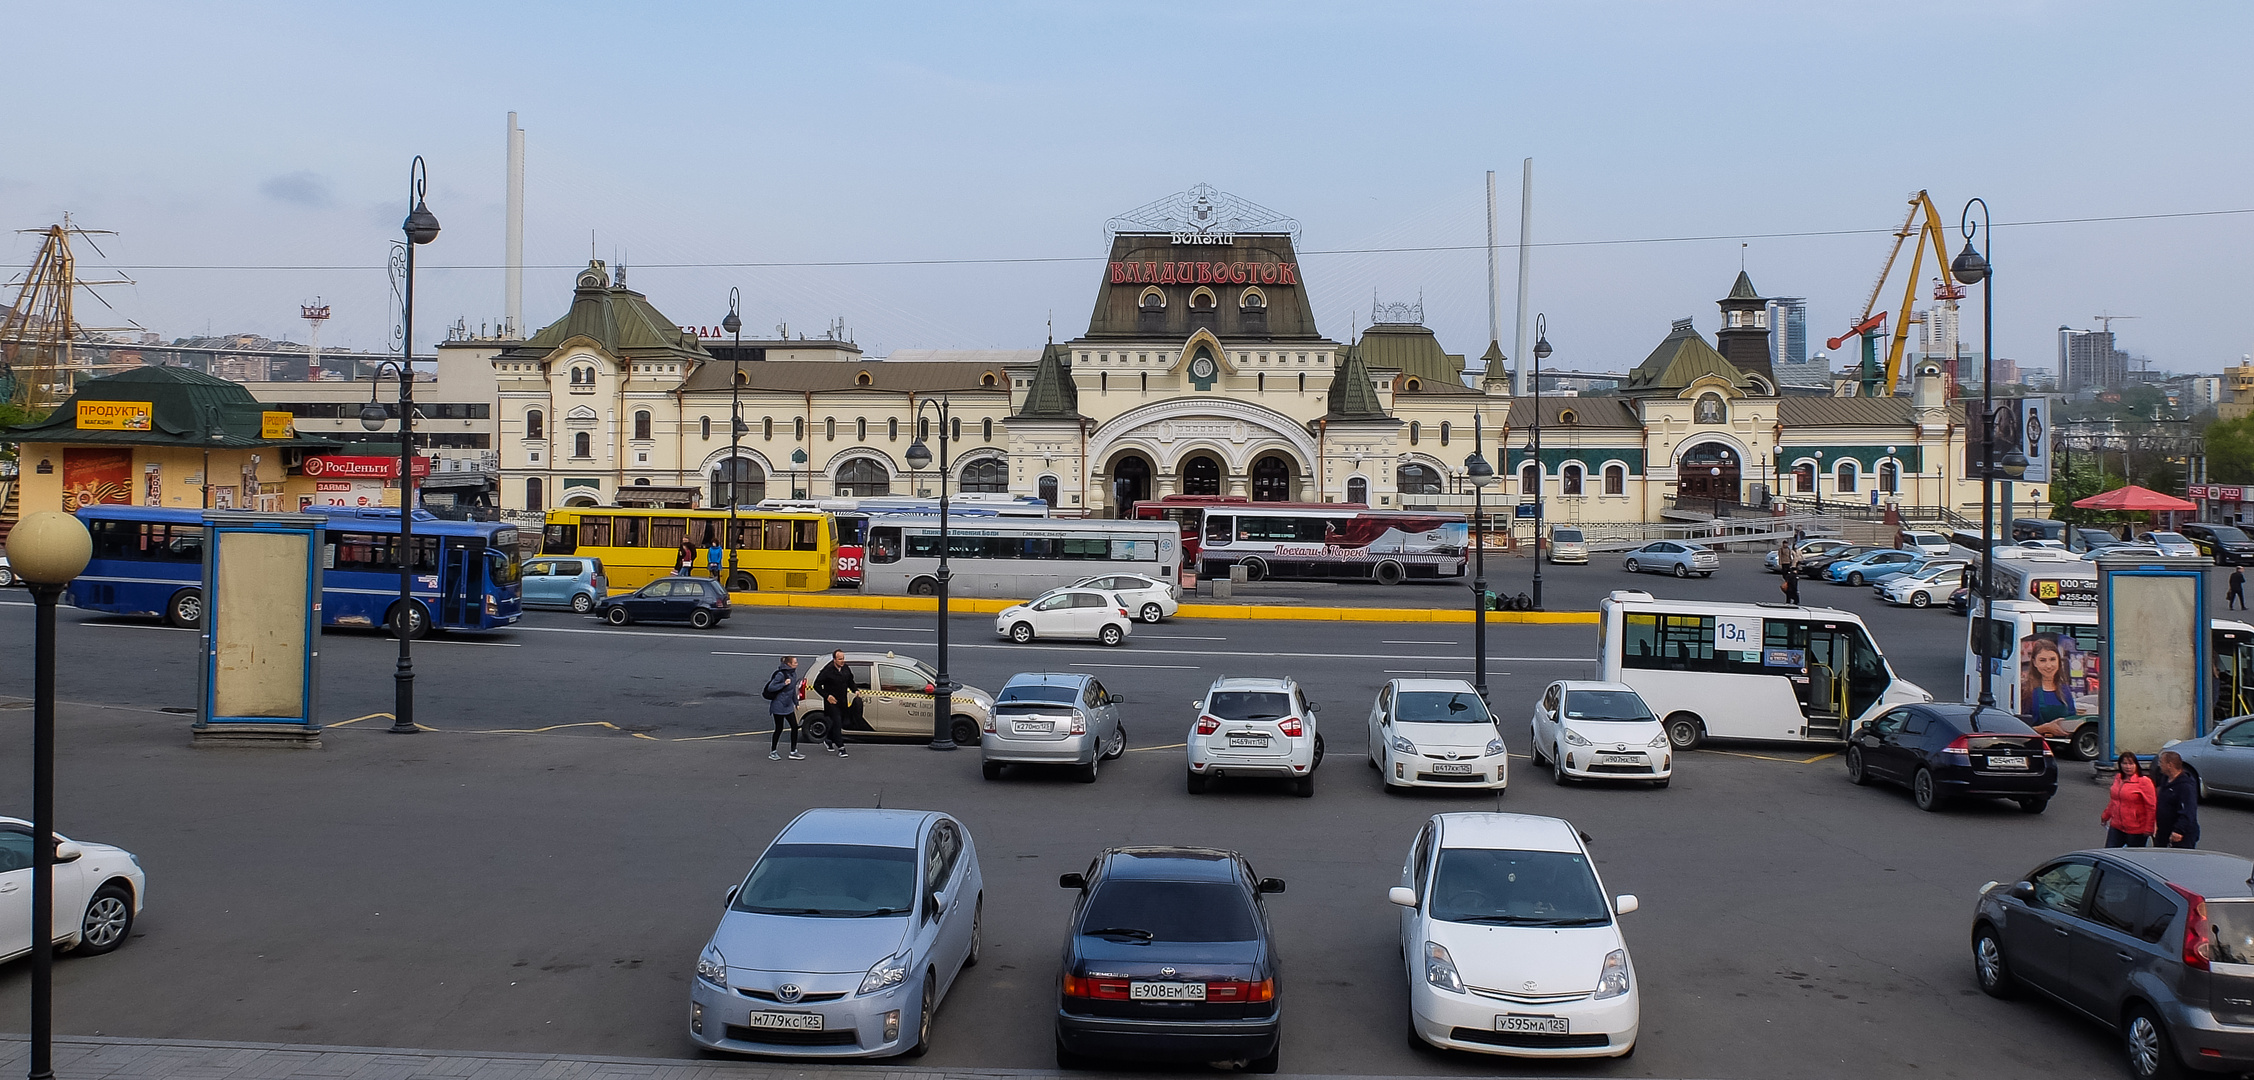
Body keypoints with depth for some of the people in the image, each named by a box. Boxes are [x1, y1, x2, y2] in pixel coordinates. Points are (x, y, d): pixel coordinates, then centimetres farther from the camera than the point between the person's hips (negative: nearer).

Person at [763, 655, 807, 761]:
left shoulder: (793, 673, 6)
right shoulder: (781, 674, -20)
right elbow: (770, 688, -20)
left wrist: (796, 703, 19)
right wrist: (784, 684, -27)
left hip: (788, 706, 8)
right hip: (779, 706, -8)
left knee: (795, 726, 5)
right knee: (779, 729, 1)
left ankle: (793, 752, 13)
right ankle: (773, 753, 16)